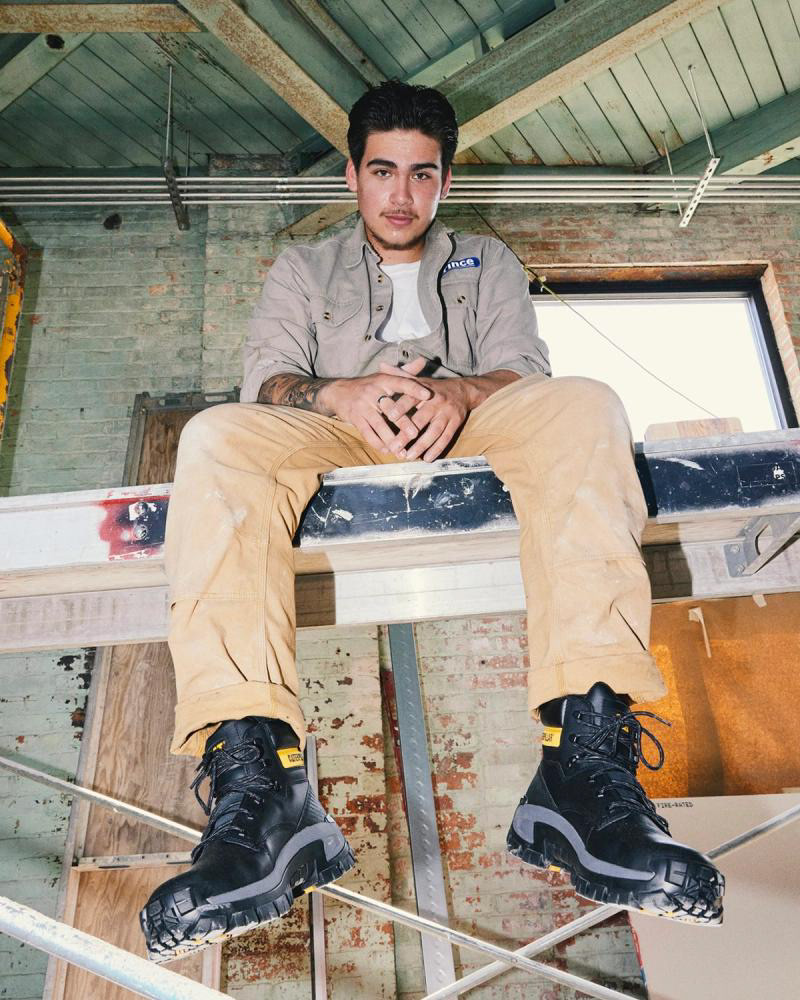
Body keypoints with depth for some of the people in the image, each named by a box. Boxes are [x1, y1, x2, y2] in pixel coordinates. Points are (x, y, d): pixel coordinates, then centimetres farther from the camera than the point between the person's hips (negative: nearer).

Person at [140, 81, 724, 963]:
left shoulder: (488, 264, 28)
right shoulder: (303, 269, 27)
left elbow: (527, 374, 10)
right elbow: (268, 380, 8)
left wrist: (461, 392, -16)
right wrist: (343, 394, -17)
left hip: (471, 430, 1)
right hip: (334, 435, 0)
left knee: (584, 406, -29)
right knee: (217, 437, -30)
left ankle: (587, 761, -41)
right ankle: (257, 789, -43)